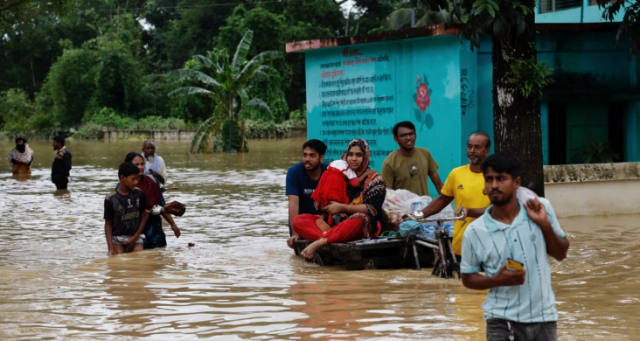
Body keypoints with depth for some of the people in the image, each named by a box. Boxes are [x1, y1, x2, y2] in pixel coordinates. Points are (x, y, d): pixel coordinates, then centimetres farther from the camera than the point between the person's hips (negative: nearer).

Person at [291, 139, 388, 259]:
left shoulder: (375, 180, 1)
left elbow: (373, 209, -13)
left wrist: (342, 208, -18)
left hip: (367, 226, -5)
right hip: (338, 222, 5)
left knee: (358, 219, -43)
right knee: (298, 221, -14)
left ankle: (319, 242, -44)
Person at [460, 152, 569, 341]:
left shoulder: (542, 208, -4)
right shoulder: (475, 231, -9)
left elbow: (560, 253, 5)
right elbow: (468, 277, 2)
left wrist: (545, 224, -12)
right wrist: (497, 280, -17)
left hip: (542, 317, 2)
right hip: (502, 321, -2)